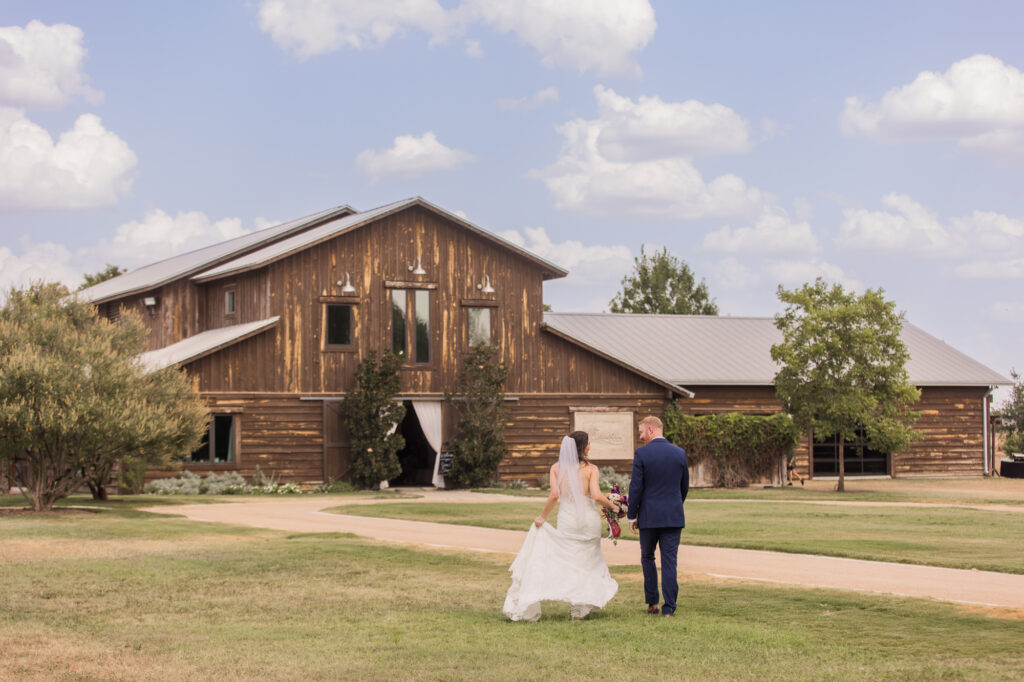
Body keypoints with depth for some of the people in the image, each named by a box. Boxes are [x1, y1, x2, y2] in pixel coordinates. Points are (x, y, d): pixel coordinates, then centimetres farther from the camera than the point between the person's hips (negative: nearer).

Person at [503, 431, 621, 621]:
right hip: (589, 518, -1)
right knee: (588, 562, 11)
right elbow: (596, 495, -13)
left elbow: (554, 494, -8)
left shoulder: (556, 468, 2)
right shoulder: (591, 469, -4)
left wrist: (543, 517, 2)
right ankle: (580, 609, 7)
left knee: (568, 562, 9)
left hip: (567, 519, 1)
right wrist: (613, 506, 3)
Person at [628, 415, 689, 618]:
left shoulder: (641, 453, -9)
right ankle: (668, 608, 0)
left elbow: (636, 487, -9)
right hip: (673, 517, 2)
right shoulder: (680, 453, 3)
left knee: (647, 557, 17)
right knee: (669, 561, 3)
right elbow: (685, 486, 11)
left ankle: (652, 602, 17)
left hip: (649, 516, -2)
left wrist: (632, 516, 0)